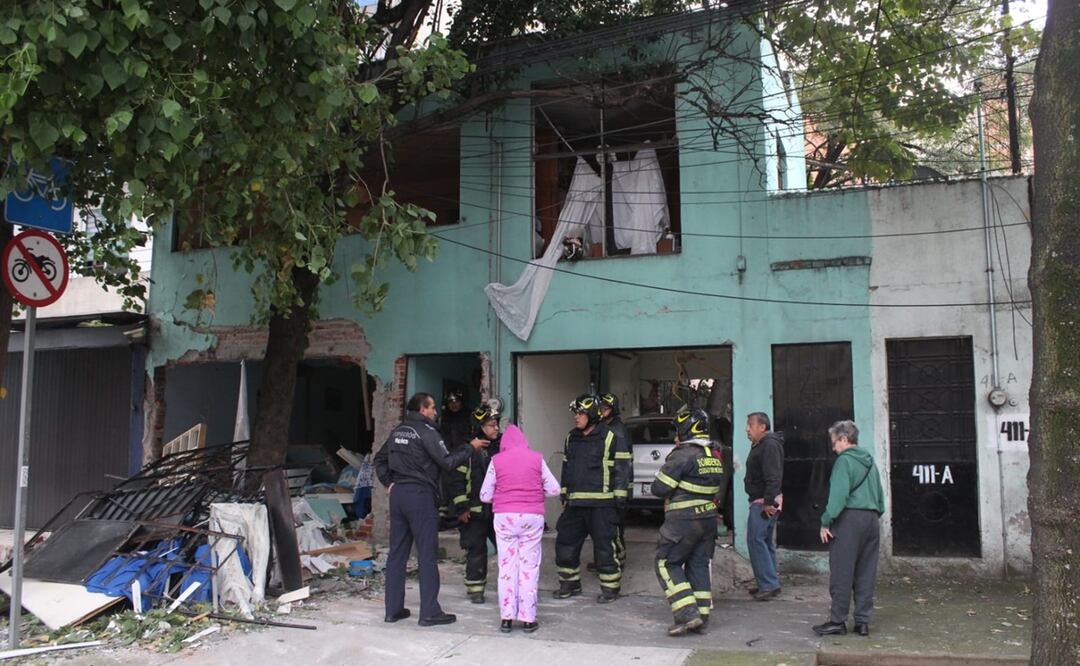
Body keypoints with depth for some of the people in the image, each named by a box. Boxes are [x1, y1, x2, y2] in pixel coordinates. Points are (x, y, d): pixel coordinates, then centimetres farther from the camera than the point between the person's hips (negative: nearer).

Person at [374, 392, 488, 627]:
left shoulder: (398, 431, 14)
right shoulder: (426, 431, -10)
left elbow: (380, 458, 22)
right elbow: (447, 462, -12)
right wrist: (471, 447, -2)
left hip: (398, 494, 8)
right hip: (420, 495, -8)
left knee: (397, 553, 10)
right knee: (427, 555, -2)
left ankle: (393, 609, 15)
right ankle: (430, 612, 0)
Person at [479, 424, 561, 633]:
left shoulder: (496, 460, 2)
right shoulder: (536, 458, 4)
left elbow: (485, 496, 5)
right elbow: (554, 489, 5)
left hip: (504, 517, 0)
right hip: (532, 517, 0)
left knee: (506, 566, 6)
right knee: (529, 567, 5)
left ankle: (506, 618, 8)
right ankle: (527, 619, 6)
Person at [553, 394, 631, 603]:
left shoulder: (609, 438, -6)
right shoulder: (570, 439, 12)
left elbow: (619, 469, -6)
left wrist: (619, 498, -9)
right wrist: (564, 495, 19)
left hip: (601, 504, -6)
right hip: (575, 503, 6)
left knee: (604, 546, -2)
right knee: (565, 542, 8)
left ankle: (610, 588, 11)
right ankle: (570, 584, 24)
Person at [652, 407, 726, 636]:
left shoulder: (683, 455, -16)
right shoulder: (715, 457, 10)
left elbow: (659, 488, -15)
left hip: (683, 521, -8)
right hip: (708, 519, 8)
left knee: (667, 564, 2)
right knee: (699, 565, 13)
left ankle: (687, 614, -7)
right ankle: (701, 617, 15)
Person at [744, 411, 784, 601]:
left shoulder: (770, 445, -16)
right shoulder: (760, 445, 18)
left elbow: (773, 477, -25)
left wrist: (768, 501, -28)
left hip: (764, 503, -11)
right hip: (761, 501, 11)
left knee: (756, 540, -11)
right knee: (765, 541, 15)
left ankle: (769, 584, -9)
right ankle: (771, 583, 22)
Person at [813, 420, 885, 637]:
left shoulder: (844, 460, -8)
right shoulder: (870, 461, 16)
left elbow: (838, 495, -16)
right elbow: (880, 495, 19)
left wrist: (826, 521, -13)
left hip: (849, 520, -8)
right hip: (872, 520, 8)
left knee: (841, 573, -2)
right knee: (866, 574, 10)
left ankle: (837, 621, 2)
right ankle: (862, 621, 13)